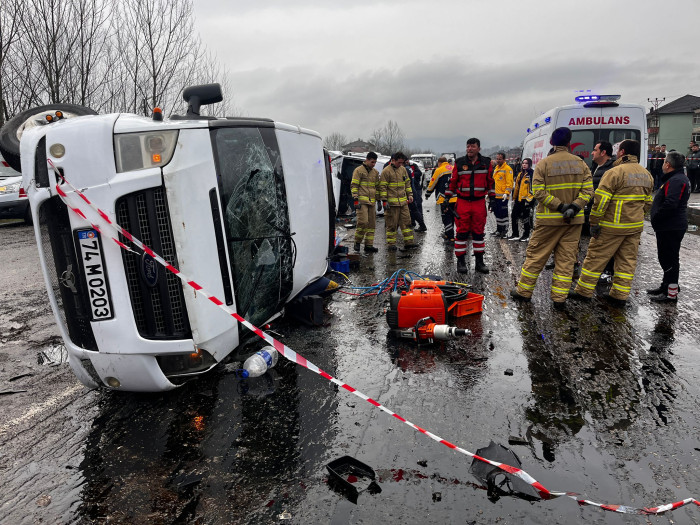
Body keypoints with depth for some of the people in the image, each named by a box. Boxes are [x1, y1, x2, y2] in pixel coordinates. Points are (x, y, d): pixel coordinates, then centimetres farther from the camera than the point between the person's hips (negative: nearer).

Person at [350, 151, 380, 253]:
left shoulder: (375, 172, 19)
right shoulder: (359, 170, 0)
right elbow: (354, 185, -4)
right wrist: (355, 199, -12)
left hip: (371, 202, 7)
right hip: (362, 201, -7)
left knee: (371, 223, 4)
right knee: (363, 222, -16)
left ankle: (369, 245, 9)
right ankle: (357, 242, 1)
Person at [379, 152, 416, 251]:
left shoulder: (403, 169, 13)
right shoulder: (386, 171, -7)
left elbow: (407, 183, 23)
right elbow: (382, 187, -8)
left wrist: (410, 194, 14)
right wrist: (384, 201, -13)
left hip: (403, 202, 6)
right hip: (392, 203, -6)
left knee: (406, 221, 7)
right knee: (392, 224, 0)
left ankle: (408, 242, 14)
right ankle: (391, 244, 8)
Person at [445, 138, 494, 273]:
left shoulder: (486, 163, 7)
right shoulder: (459, 163, 3)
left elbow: (490, 181, 14)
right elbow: (453, 181, 7)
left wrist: (492, 198, 12)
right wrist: (447, 197, 5)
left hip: (479, 202, 1)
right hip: (463, 202, -1)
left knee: (478, 232, 7)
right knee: (462, 232, 0)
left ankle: (479, 261, 16)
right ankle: (461, 261, 9)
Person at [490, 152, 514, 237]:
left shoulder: (507, 169, -8)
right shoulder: (496, 168, 17)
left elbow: (509, 183, -13)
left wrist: (506, 193, -22)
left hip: (503, 196, -8)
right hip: (495, 196, 8)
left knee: (503, 214, -5)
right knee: (497, 213, 13)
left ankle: (505, 231, 1)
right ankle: (498, 230, 22)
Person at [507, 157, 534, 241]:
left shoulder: (531, 174, -8)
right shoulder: (520, 174, 17)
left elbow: (533, 187, -14)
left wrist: (529, 197, -18)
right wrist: (514, 198, 22)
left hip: (527, 199, -8)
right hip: (519, 199, 8)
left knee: (526, 217, -1)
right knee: (514, 215, 7)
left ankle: (526, 236, 11)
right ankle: (515, 234, 16)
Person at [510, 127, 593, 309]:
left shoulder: (543, 164, -6)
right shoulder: (580, 164, 5)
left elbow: (539, 192, -14)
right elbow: (588, 190, -2)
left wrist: (559, 206, -12)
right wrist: (574, 207, -10)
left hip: (549, 219, -3)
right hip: (574, 220, 3)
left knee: (536, 255, 7)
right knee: (566, 258, 8)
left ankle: (524, 291, 15)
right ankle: (559, 297, 11)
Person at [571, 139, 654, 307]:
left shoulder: (615, 172, -15)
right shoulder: (647, 175, 11)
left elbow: (601, 200, -19)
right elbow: (648, 203, 16)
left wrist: (594, 222, -13)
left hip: (612, 226, -7)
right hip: (636, 227, 7)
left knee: (595, 257, 3)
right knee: (627, 260, 11)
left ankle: (584, 291, 10)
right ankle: (620, 295, 16)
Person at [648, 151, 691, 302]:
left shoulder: (676, 181, -19)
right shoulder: (678, 178, 17)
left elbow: (670, 204, -30)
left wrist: (655, 218, -18)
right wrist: (656, 218, 11)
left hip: (670, 228, -11)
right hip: (670, 226, 11)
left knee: (669, 259, -4)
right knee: (666, 257, 20)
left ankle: (671, 293, 4)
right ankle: (666, 285, 34)